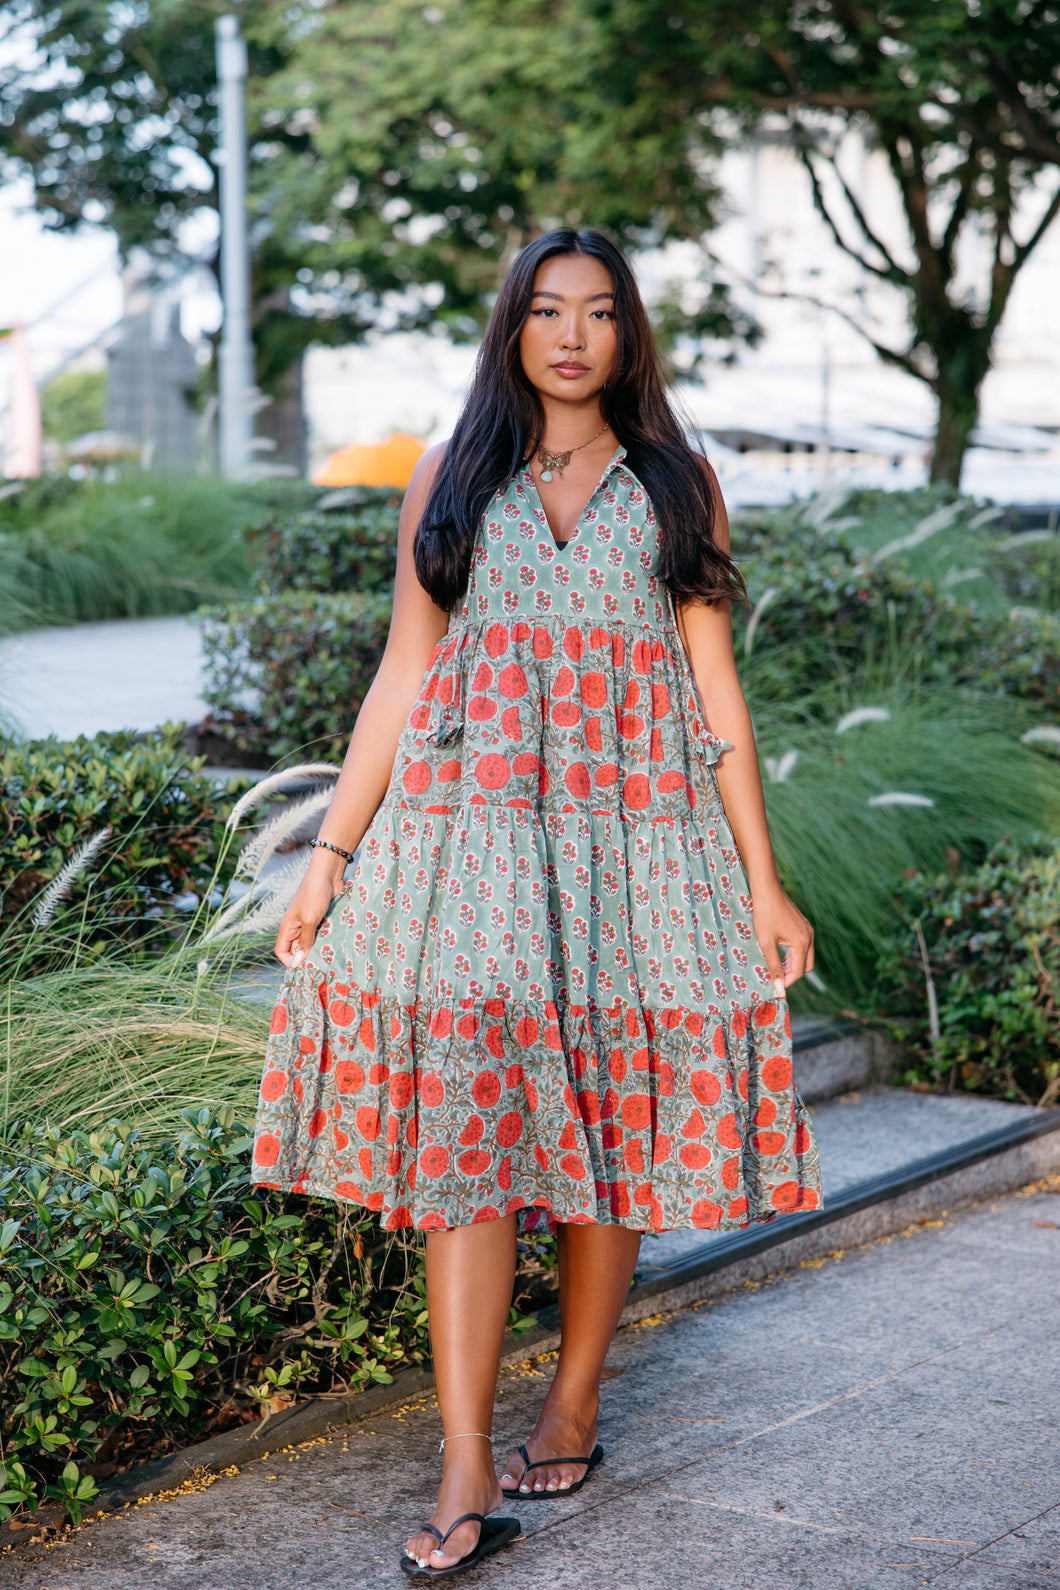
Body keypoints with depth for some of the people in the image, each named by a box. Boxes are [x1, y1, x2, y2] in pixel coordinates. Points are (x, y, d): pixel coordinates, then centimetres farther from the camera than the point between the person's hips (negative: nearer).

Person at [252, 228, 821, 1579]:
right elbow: (401, 679, 9)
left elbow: (714, 691, 7)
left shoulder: (676, 483, 9)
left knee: (609, 1134, 5)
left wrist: (762, 881, 3)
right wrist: (331, 852, 4)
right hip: (471, 826, 0)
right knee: (464, 1139, -8)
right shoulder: (451, 478, 10)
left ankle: (572, 1412, 24)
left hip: (636, 832, 0)